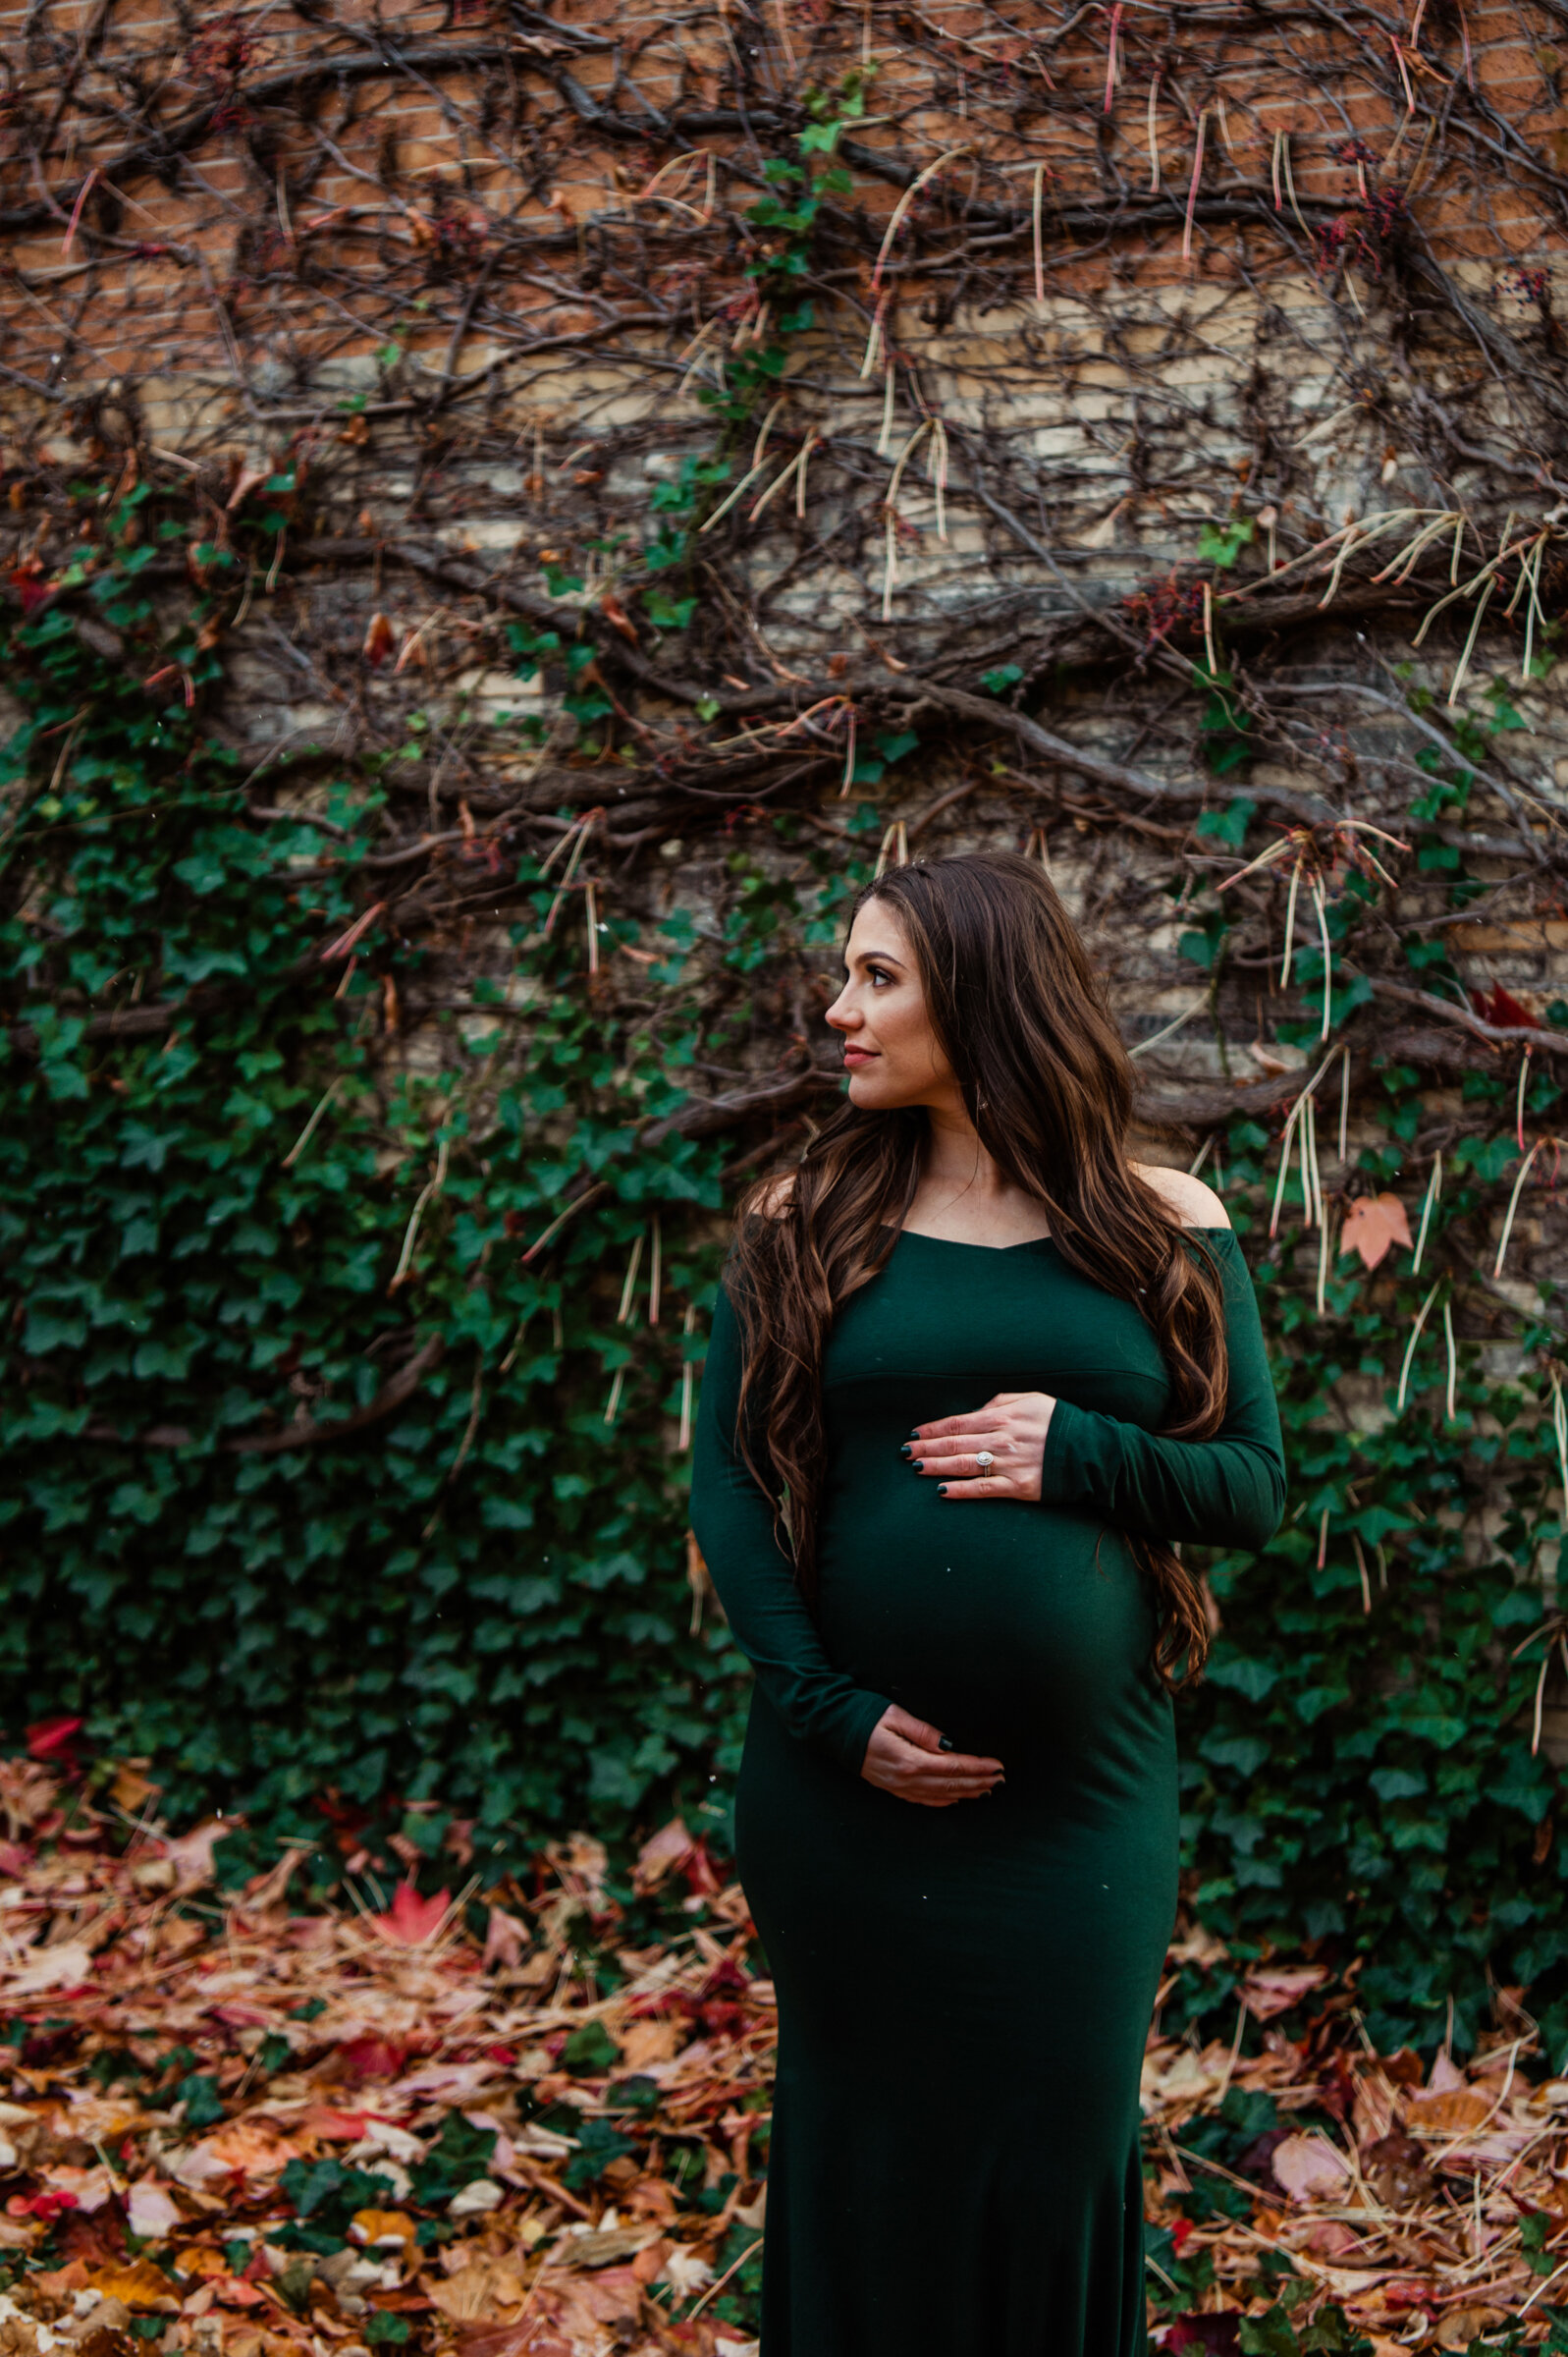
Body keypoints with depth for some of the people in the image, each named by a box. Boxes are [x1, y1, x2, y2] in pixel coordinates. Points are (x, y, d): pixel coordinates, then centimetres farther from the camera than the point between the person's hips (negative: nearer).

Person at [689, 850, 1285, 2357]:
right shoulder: (804, 1222, 2)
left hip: (1080, 1796, 0)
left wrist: (1080, 1454, -16)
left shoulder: (1165, 1230, 2)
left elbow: (1255, 1486, 3)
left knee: (1055, 2158, 8)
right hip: (848, 1788, 0)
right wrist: (827, 1709, -12)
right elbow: (723, 1481, -2)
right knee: (863, 2146, 11)